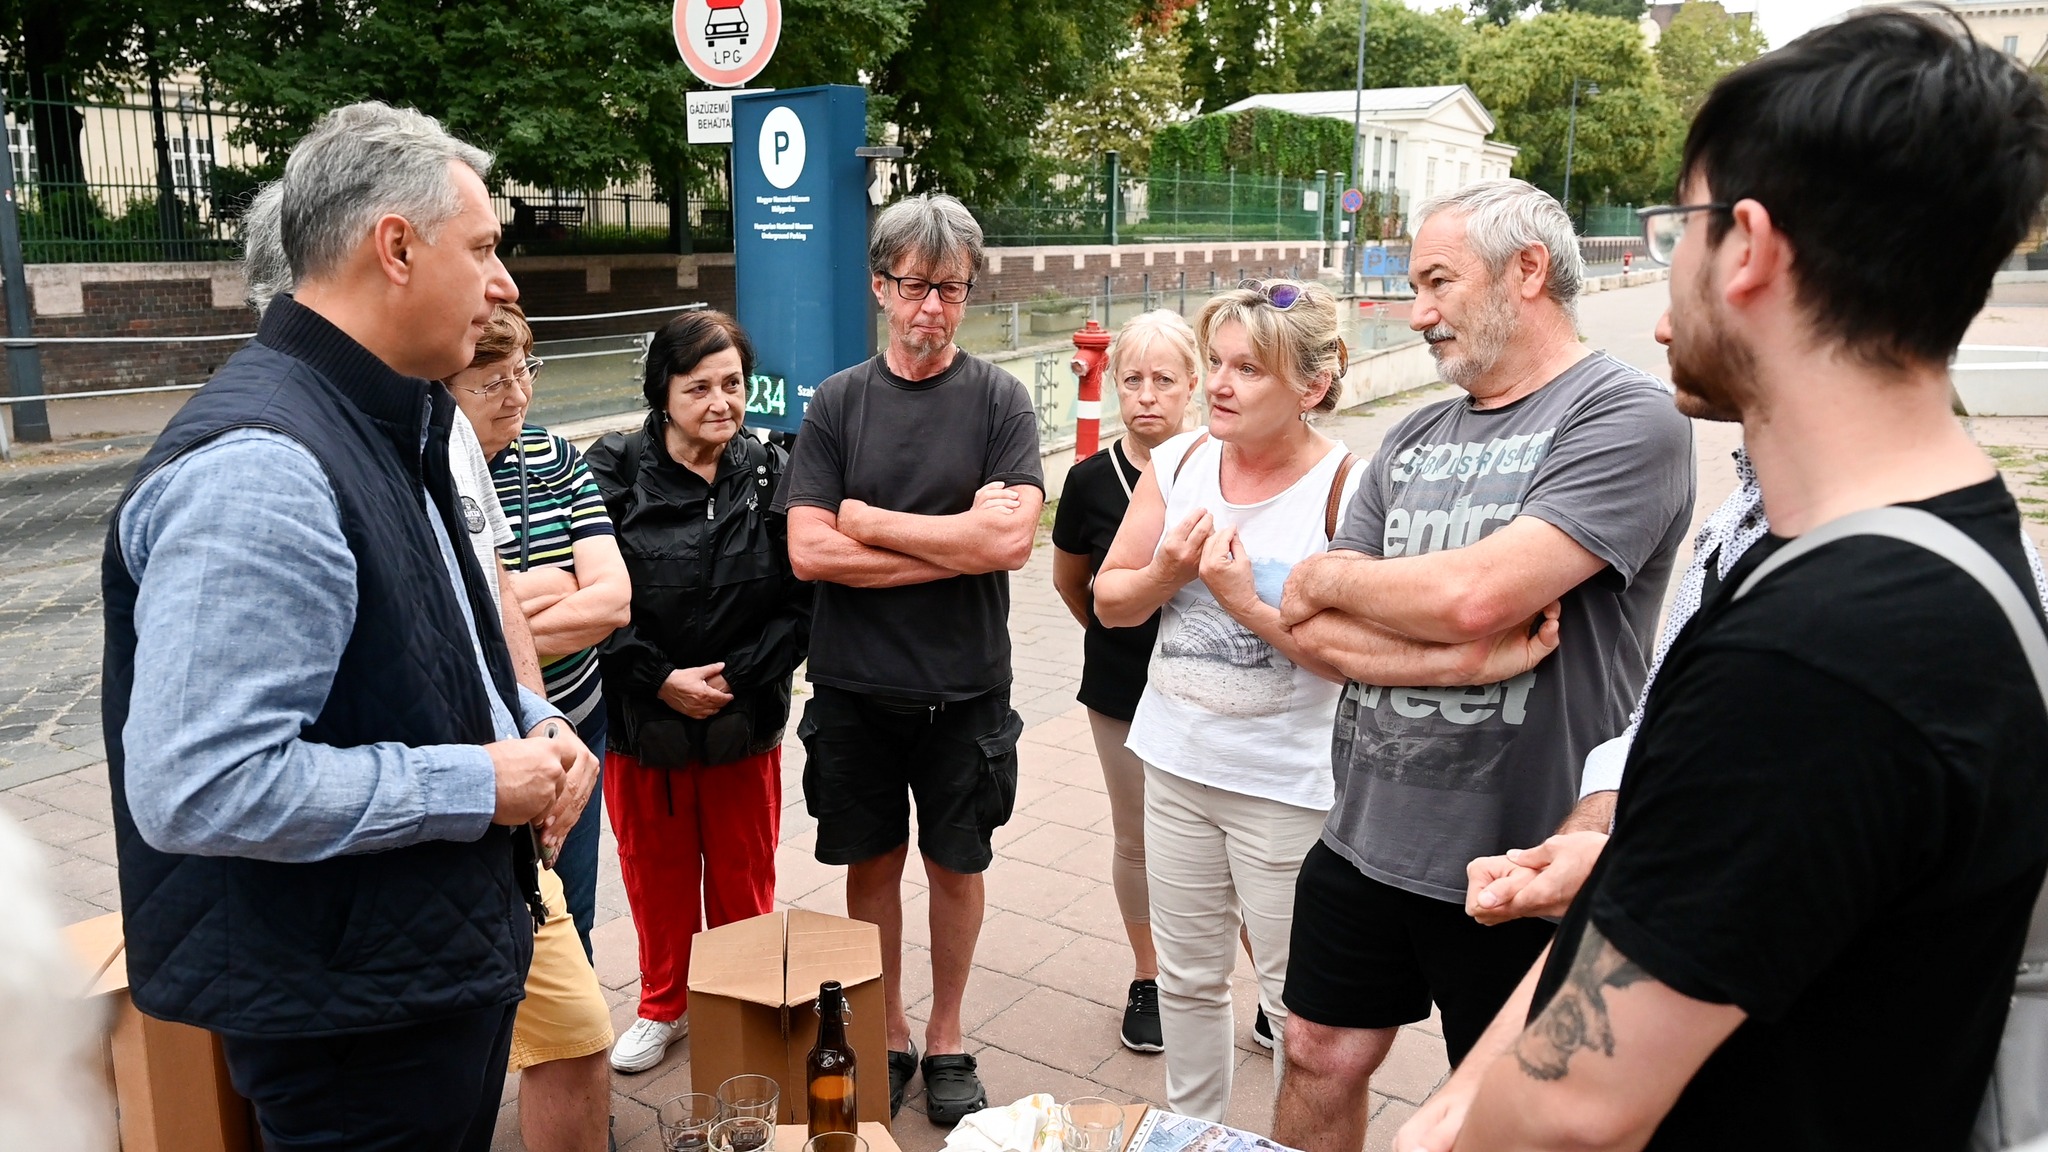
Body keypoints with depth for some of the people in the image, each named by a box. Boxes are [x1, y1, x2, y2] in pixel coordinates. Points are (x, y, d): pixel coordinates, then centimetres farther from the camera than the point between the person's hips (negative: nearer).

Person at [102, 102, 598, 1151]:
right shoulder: (257, 469, -25)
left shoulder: (391, 432, 8)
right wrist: (477, 784, -22)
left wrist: (532, 726, 0)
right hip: (354, 1013, -9)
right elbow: (196, 785, -31)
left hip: (448, 955, 9)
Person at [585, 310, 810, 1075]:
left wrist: (735, 676, -15)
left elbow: (800, 601, -7)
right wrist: (660, 680, -17)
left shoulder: (771, 474, -6)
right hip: (641, 718, 0)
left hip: (745, 719, 1)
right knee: (656, 875, 17)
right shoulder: (615, 471, -9)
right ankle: (664, 1006, 39)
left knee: (743, 879, 15)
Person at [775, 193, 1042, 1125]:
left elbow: (1012, 537, -19)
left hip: (965, 690, -1)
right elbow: (809, 551, -12)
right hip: (855, 688, 1)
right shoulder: (838, 402, -1)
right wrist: (960, 543, -16)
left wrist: (866, 520, -13)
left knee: (956, 864, 14)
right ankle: (885, 1032, 34)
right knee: (871, 864, 14)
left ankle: (946, 1038, 33)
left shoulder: (999, 399, -4)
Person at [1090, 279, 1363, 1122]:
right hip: (1176, 760, 5)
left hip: (1288, 782, -5)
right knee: (1188, 974, 20)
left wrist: (1246, 603, -23)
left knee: (1296, 992, 8)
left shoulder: (1345, 488, -15)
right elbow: (1109, 601, 5)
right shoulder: (1178, 462, 0)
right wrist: (1165, 574, -14)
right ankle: (1190, 1127, 40)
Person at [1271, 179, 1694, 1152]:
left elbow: (1475, 594, -27)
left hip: (1518, 863, -6)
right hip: (1365, 838, 6)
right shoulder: (1413, 441, 7)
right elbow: (1310, 629, 2)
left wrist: (1330, 575, -8)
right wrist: (1460, 645, -16)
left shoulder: (1627, 417, -13)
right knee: (1319, 1064, 18)